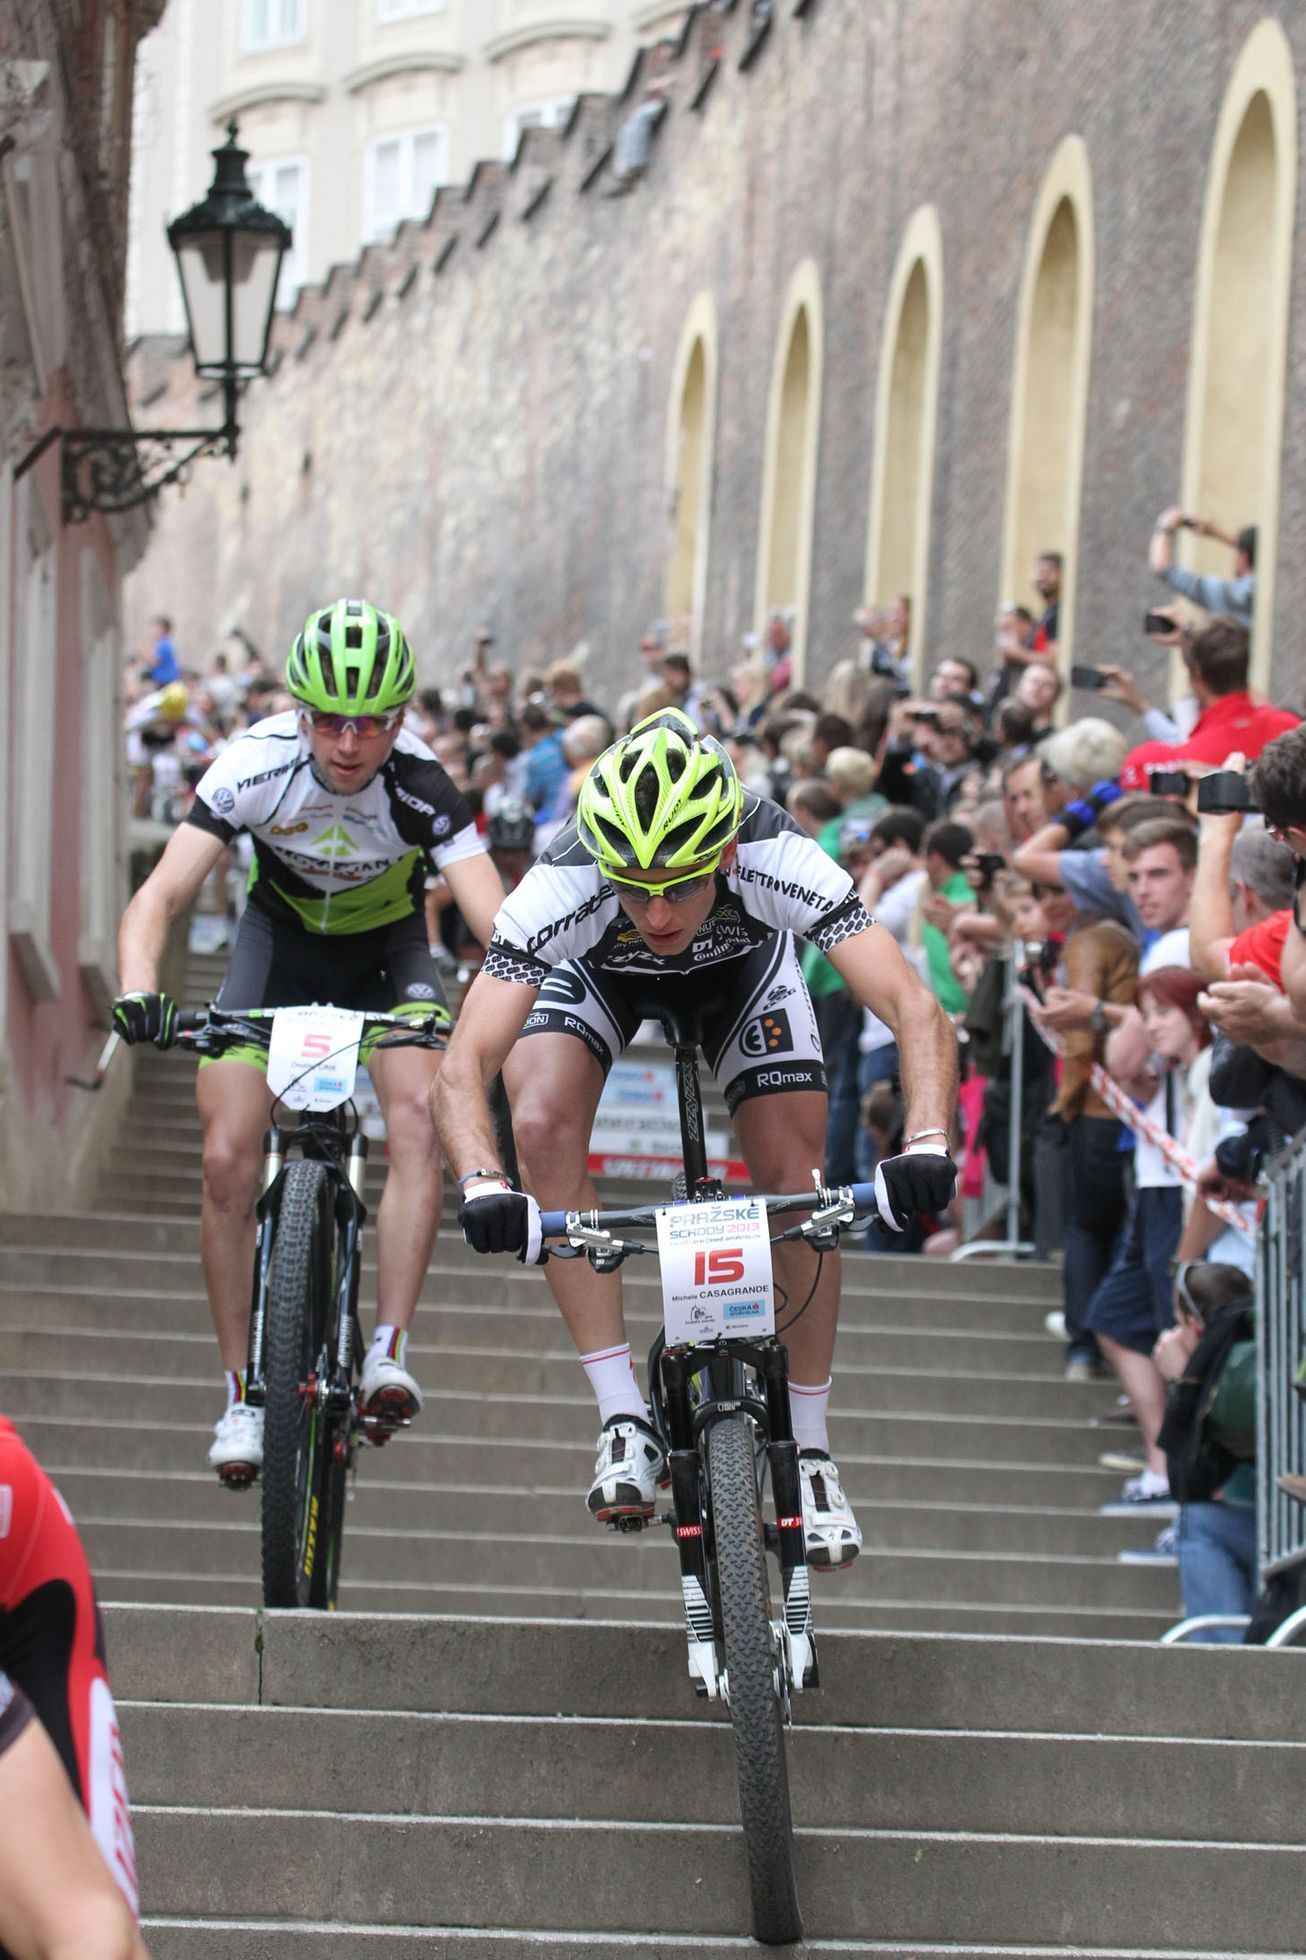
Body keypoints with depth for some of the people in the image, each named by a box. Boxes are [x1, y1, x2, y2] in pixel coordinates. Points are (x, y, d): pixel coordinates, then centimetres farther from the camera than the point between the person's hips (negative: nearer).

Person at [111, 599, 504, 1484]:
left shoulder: (421, 786, -31)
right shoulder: (257, 767, -29)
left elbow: (495, 916, -39)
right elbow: (162, 893, -33)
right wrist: (139, 991, -51)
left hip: (388, 948, -1)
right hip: (282, 938, 1)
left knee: (417, 1117, -27)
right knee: (229, 1157, -12)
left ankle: (388, 1352, -23)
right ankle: (242, 1392, -1)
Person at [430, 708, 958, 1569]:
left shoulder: (779, 861, -42)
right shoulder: (564, 887, -41)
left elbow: (917, 1013, -47)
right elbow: (463, 1069, -45)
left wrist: (927, 1143, -64)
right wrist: (483, 1185, -64)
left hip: (743, 958, 0)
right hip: (599, 970, 0)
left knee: (794, 1178, -14)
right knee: (544, 1127, -25)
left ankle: (811, 1451, 4)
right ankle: (626, 1423, -16)